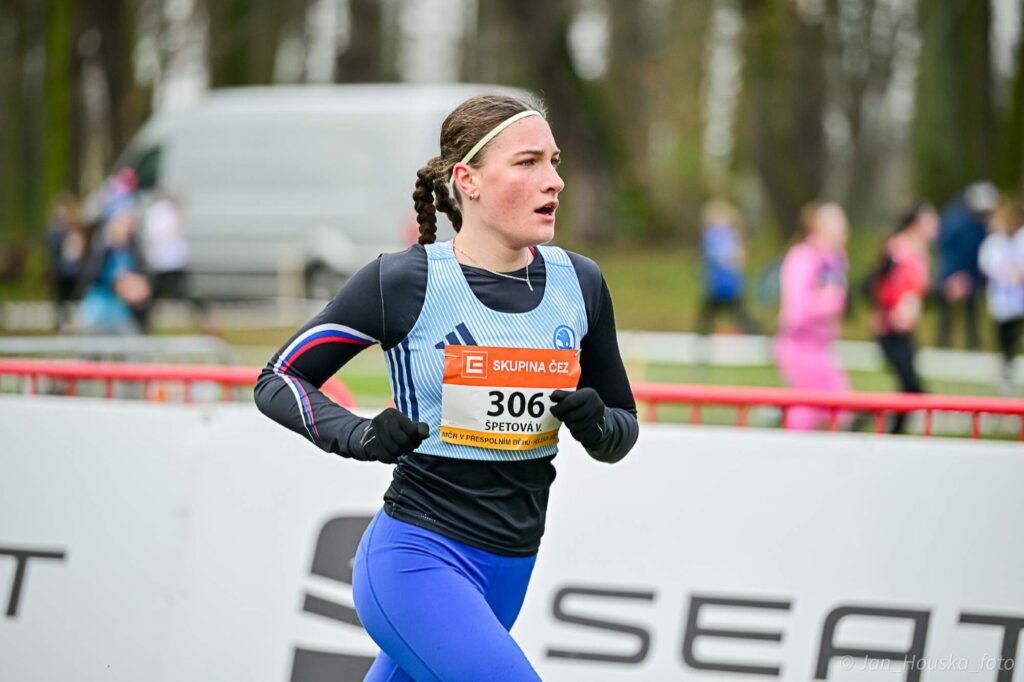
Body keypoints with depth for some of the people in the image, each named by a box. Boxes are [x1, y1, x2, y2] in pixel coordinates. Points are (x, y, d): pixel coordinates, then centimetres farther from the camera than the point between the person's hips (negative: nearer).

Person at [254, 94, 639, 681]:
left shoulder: (579, 283, 4)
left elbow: (624, 426, 13)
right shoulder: (404, 282, -10)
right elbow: (279, 379, -1)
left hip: (509, 571, 6)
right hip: (417, 560, -6)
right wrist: (357, 436, -19)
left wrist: (598, 425, -10)